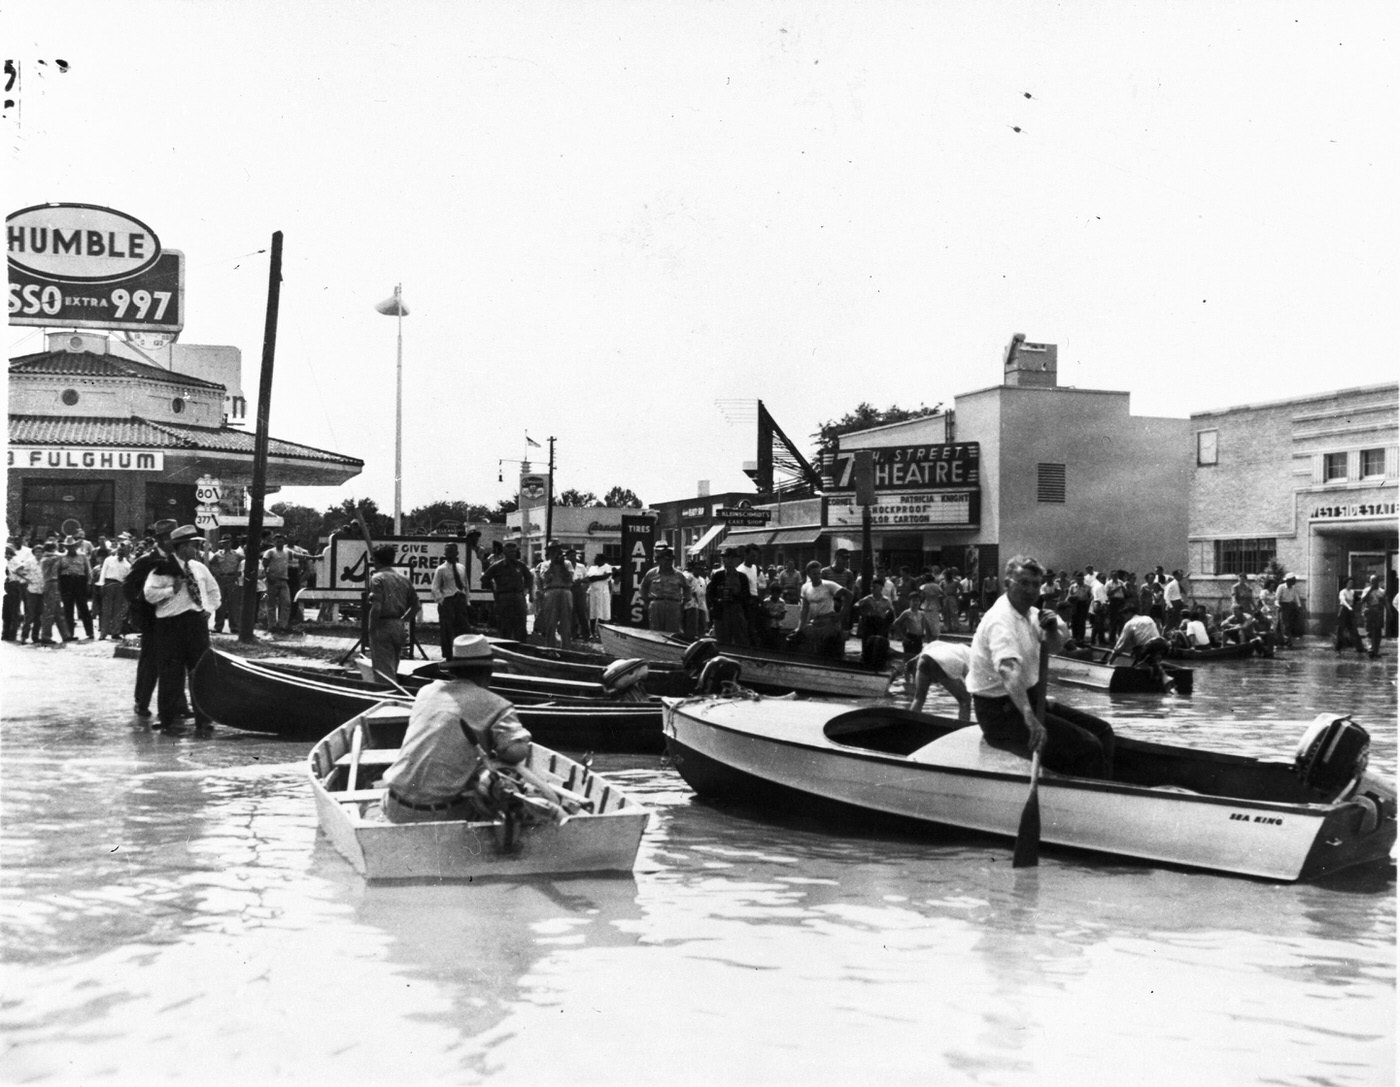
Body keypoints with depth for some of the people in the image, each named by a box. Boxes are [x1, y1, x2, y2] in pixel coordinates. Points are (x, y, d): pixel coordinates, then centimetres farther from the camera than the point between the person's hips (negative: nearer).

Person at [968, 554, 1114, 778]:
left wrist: (1052, 629, -2)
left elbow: (1051, 647, 23)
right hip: (1001, 711, -10)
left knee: (1102, 732, 8)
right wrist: (1029, 717, -54)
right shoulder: (1000, 620, -23)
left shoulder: (1029, 613, 7)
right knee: (1087, 747, -19)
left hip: (1028, 698, 10)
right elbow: (1008, 671, -41)